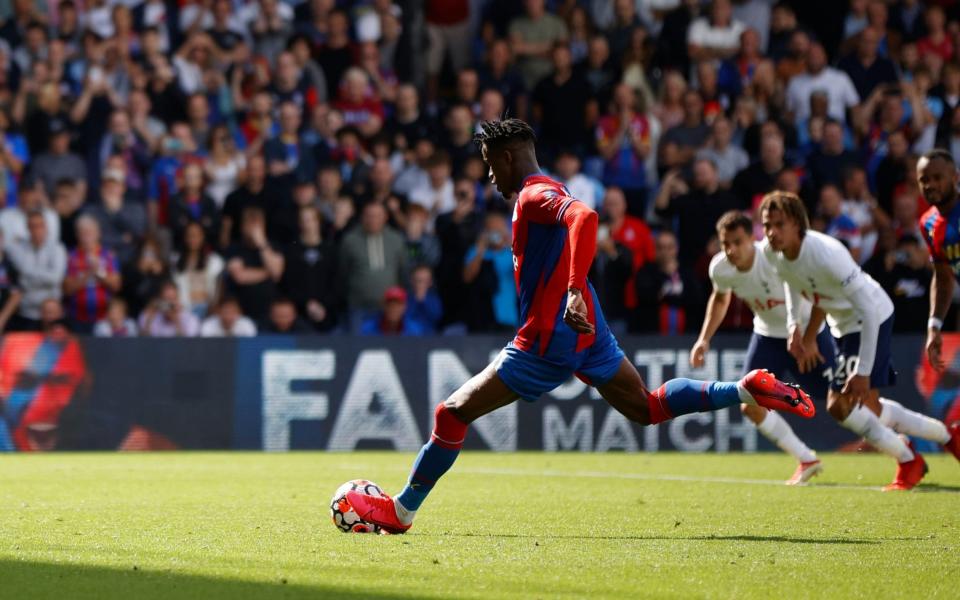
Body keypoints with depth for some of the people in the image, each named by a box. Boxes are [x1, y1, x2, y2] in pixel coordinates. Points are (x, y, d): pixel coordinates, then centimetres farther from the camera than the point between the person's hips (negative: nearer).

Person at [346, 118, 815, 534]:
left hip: (549, 339, -10)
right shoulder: (546, 193, 15)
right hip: (585, 330, 10)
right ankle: (747, 389, 3)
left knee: (452, 414, -3)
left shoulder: (534, 196, -15)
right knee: (646, 408, 16)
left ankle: (402, 510, 3)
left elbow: (584, 217, -34)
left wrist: (574, 290, -41)